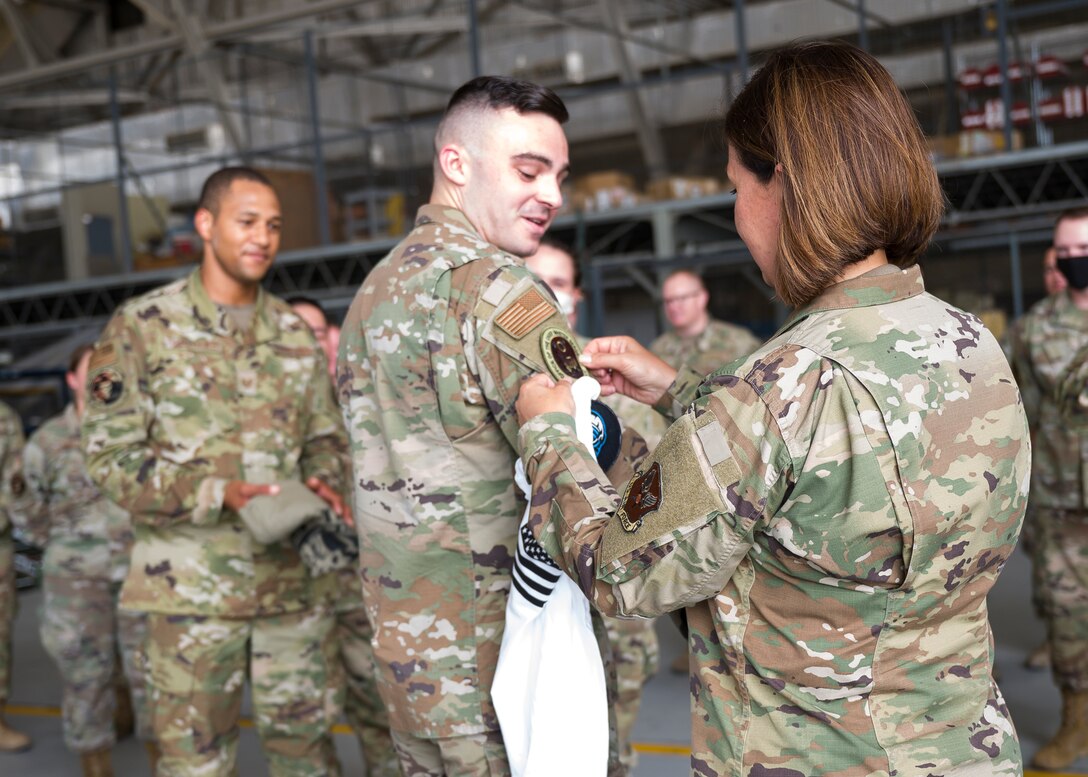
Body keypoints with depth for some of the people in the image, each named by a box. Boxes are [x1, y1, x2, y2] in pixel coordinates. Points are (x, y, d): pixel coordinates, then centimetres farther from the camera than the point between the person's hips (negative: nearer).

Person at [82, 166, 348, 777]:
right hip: (193, 586, -4)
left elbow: (326, 435, 17)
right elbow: (112, 455, -7)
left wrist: (325, 481, -6)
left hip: (295, 581, 4)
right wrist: (219, 495, -19)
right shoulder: (143, 326, -3)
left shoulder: (296, 333, 11)